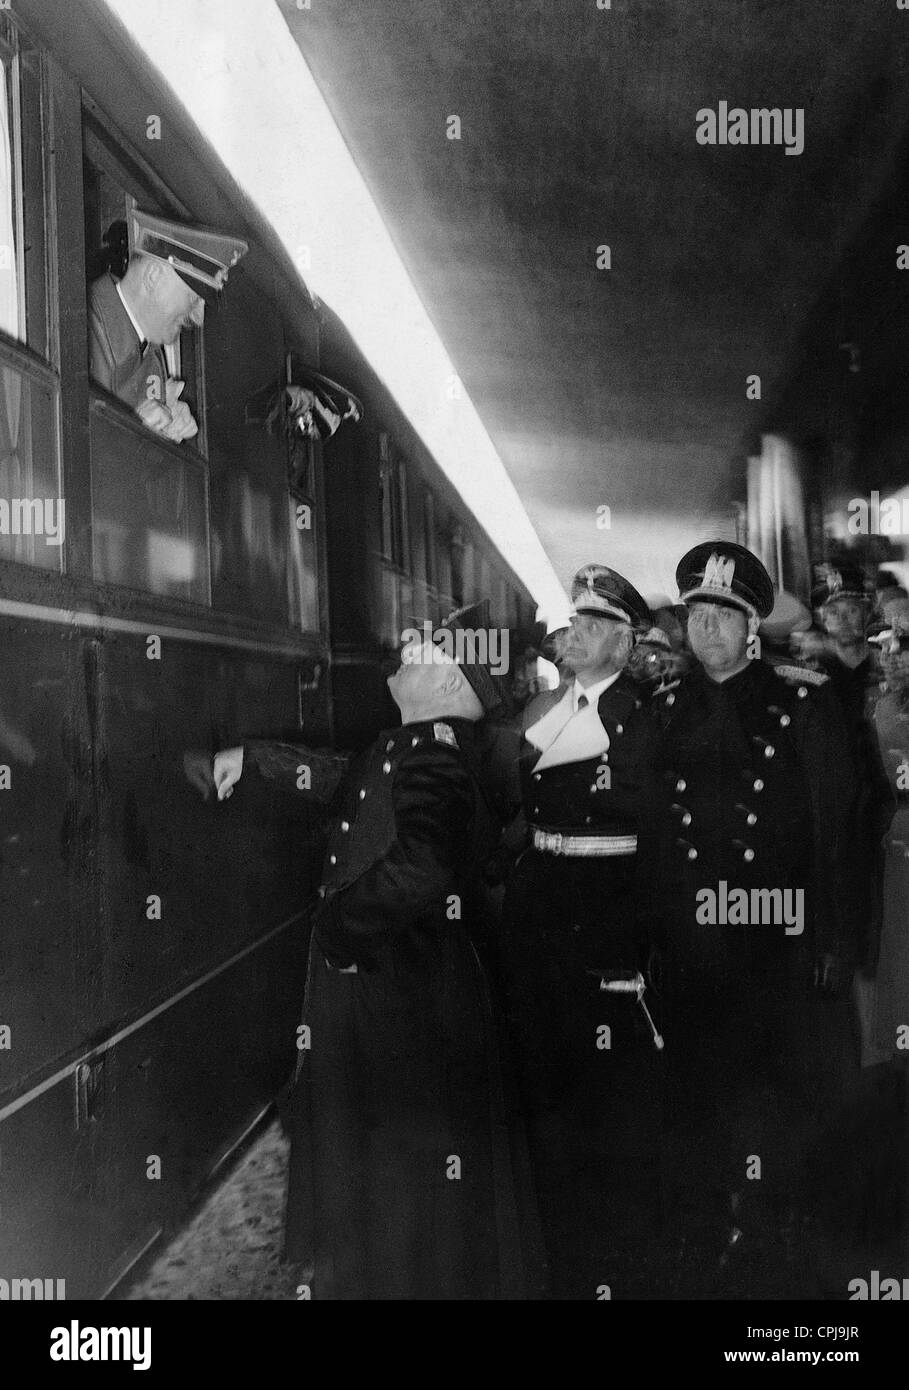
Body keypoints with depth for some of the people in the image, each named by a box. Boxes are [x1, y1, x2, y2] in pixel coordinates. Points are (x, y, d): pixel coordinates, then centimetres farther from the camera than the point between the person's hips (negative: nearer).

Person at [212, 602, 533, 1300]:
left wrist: (336, 921, -25)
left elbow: (419, 865, -39)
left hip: (398, 995, -9)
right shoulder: (411, 744, 7)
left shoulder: (433, 751, -22)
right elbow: (344, 780, 27)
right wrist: (254, 756, 23)